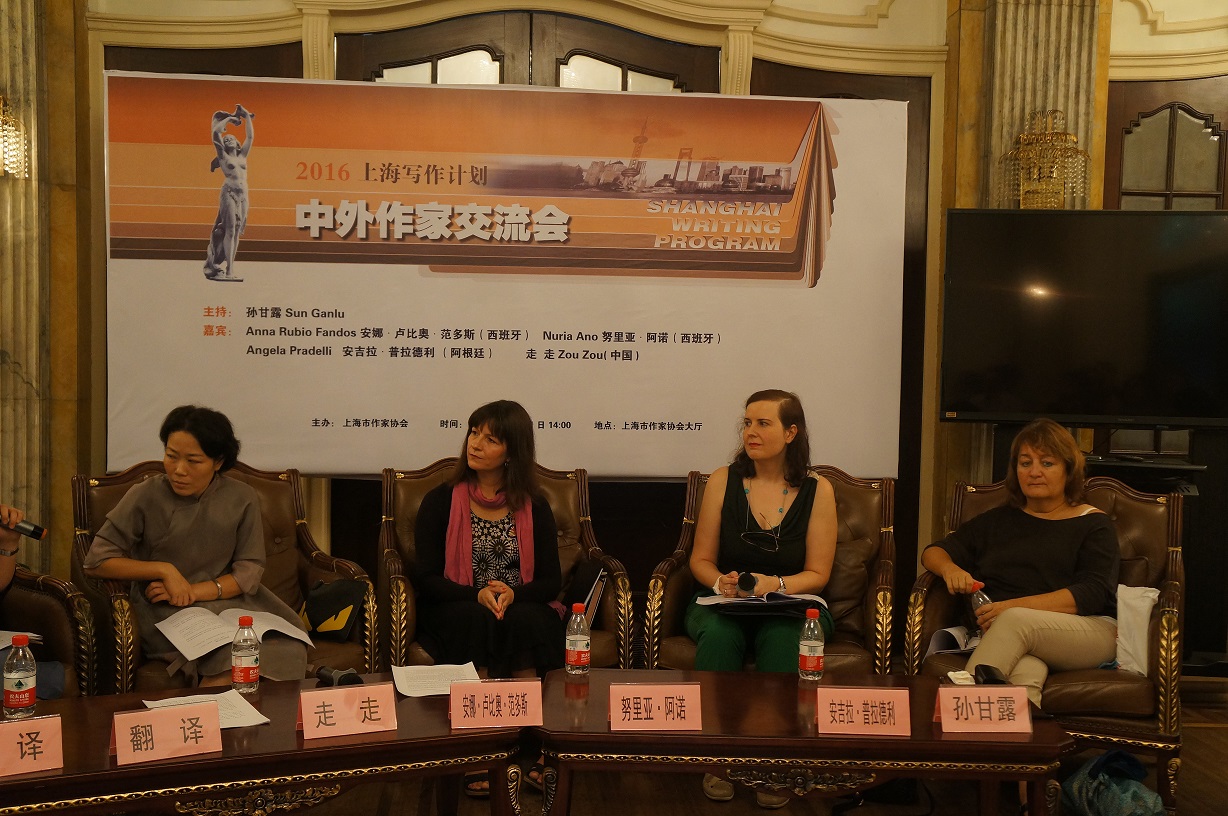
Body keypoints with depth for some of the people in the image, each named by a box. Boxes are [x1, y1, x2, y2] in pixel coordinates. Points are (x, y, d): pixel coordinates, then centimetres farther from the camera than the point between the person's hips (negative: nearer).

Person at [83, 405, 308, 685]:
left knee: (281, 651, -26)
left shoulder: (242, 498, 1)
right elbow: (96, 562, -3)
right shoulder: (145, 497, -4)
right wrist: (164, 570, -13)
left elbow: (249, 571, 0)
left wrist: (193, 592, -14)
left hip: (224, 598, 3)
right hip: (163, 613, -3)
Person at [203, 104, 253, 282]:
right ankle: (228, 270, -14)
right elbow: (216, 132, -4)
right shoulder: (223, 155, 6)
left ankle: (230, 268, 4)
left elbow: (251, 136, 17)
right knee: (230, 230, -11)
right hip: (229, 193, -5)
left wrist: (247, 118, 15)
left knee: (237, 231, 2)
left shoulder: (242, 155, 18)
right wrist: (229, 119, 4)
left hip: (243, 195, 5)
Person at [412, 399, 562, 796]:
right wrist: (477, 595, -21)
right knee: (475, 621, -35)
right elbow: (426, 578, -3)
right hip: (459, 612, -1)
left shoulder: (534, 507, 7)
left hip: (523, 610, 1)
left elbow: (551, 581, 3)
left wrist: (513, 594, -19)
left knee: (523, 622, -33)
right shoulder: (440, 501, 3)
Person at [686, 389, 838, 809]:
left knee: (782, 638, -35)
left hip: (791, 604, -1)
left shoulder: (817, 490, 1)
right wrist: (722, 583, -15)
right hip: (723, 602, 1)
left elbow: (817, 573, 0)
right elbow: (701, 559, 7)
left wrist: (777, 584, -19)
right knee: (719, 633, -34)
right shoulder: (723, 481, 3)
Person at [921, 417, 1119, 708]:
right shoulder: (997, 520, 25)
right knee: (1025, 673, -36)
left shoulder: (1093, 524, 13)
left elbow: (1092, 594, -4)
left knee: (1015, 622, -35)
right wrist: (949, 568, -4)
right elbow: (933, 552, 23)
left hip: (1091, 633, -2)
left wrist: (1014, 607, -17)